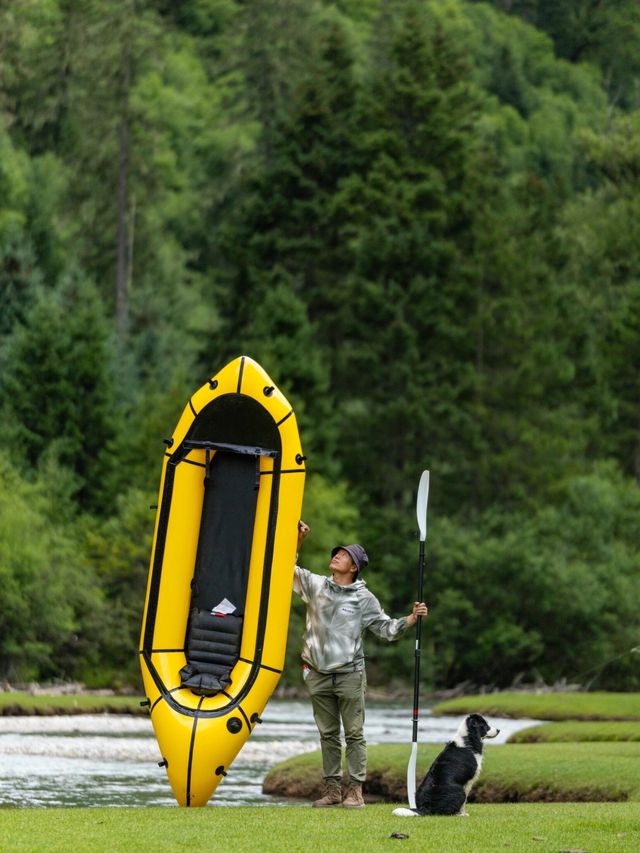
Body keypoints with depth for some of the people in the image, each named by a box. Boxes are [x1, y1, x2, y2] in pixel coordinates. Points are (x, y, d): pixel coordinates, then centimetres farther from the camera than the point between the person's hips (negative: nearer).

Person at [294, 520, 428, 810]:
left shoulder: (364, 598, 1)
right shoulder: (315, 585, 7)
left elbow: (386, 628, 4)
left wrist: (411, 619, -11)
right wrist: (297, 542, -1)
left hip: (350, 674, -3)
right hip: (319, 675, 3)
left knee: (354, 734, -1)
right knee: (328, 734, 8)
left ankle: (355, 789, 2)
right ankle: (332, 788, 14)